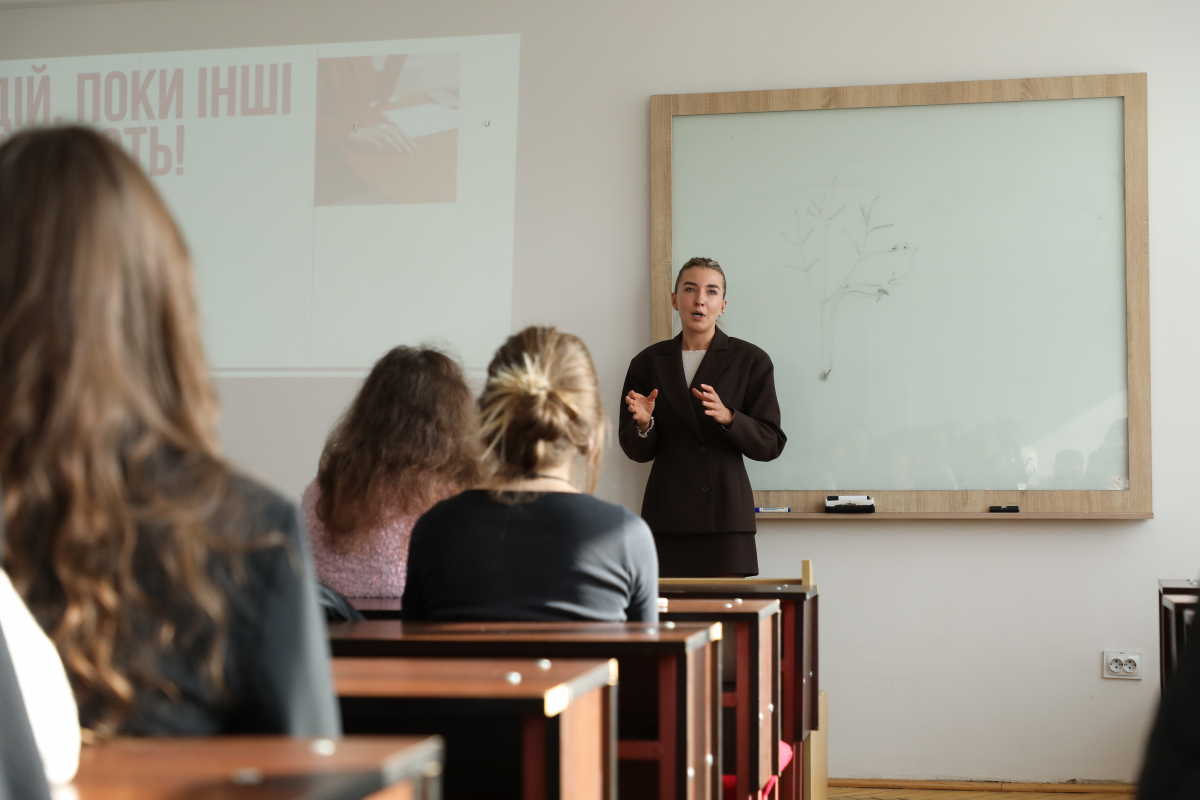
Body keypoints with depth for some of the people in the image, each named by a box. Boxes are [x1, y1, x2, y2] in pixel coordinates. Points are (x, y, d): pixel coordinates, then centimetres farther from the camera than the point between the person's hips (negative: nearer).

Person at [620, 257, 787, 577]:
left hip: (726, 519, -1)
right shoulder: (648, 362, 11)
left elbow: (771, 445, 0)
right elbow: (636, 452, 11)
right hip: (667, 521, 1)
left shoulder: (750, 361, 5)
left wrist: (727, 417, -17)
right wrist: (643, 423, -11)